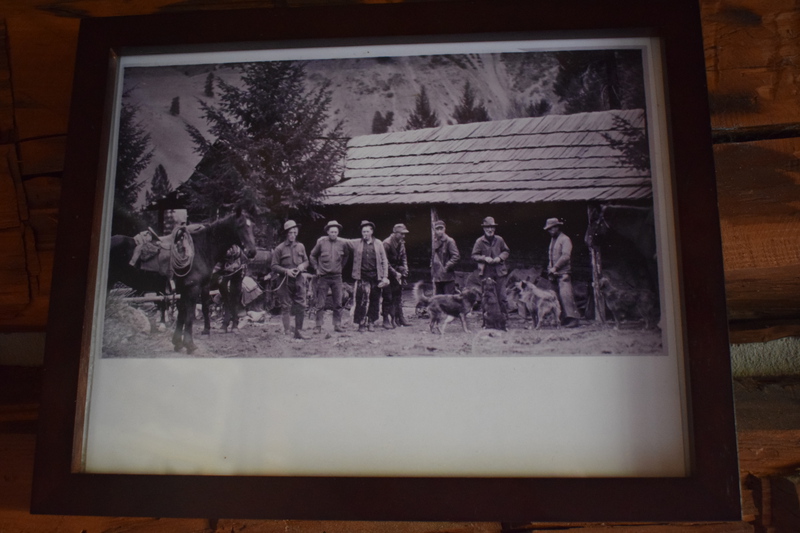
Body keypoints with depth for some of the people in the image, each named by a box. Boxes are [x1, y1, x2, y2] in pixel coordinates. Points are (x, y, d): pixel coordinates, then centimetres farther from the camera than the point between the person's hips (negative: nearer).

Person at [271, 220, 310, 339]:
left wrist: (302, 266, -5)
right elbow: (274, 266, -3)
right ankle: (287, 332, 6)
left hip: (299, 280, 4)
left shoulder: (301, 246, 9)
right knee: (286, 307, 0)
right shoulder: (279, 248, -3)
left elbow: (306, 261, 17)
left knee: (301, 306, 3)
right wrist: (286, 271, -17)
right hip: (286, 281, -3)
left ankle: (298, 331, 13)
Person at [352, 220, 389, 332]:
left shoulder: (378, 244, 8)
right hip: (363, 276, -1)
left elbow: (384, 261, 8)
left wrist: (385, 277, 1)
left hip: (376, 276, 1)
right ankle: (362, 323, 1)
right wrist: (355, 275, 2)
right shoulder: (357, 244, 7)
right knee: (362, 300, -8)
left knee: (375, 301, 4)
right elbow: (355, 261, 10)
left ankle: (371, 322, 16)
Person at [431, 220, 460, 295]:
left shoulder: (449, 241, -7)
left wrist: (447, 267, -15)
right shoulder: (435, 242, 14)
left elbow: (456, 256, -13)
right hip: (438, 277, 7)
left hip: (447, 277, -7)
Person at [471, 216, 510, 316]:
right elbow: (474, 256, 1)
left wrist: (500, 257, -5)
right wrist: (484, 258, -14)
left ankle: (504, 314, 9)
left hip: (499, 271, 1)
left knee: (502, 295, -1)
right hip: (486, 273, -1)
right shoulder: (479, 241, -1)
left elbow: (506, 251, 15)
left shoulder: (499, 239, 5)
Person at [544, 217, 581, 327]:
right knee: (560, 296, 5)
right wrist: (550, 269, 11)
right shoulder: (553, 239, 19)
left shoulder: (565, 239, -6)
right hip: (555, 273, 8)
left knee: (565, 294, -18)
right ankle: (566, 318, 8)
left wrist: (555, 267, -17)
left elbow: (566, 256, -16)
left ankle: (573, 318, -17)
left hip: (563, 273, -8)